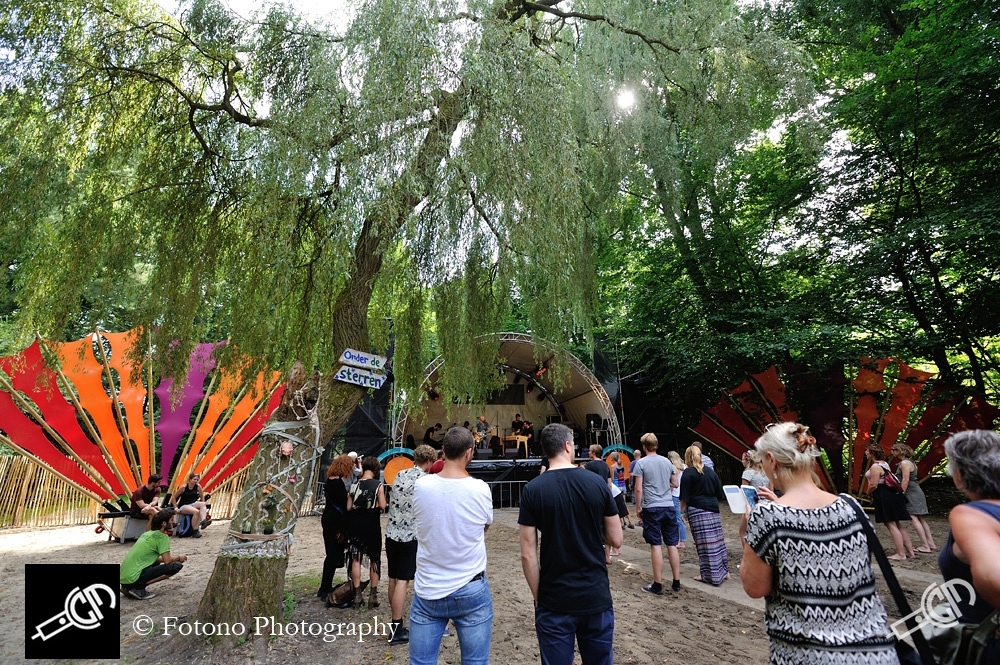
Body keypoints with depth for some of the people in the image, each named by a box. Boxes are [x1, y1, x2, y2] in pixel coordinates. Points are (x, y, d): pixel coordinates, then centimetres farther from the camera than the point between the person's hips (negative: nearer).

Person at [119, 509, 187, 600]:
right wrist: (179, 558, 6)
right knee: (176, 566, -12)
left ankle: (127, 588, 14)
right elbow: (167, 560, -14)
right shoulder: (162, 537, -9)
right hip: (134, 578, -9)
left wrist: (174, 558, 21)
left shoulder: (147, 534, 17)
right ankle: (138, 588, -11)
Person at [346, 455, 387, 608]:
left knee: (356, 558, 10)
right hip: (372, 526, -2)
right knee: (374, 560, 10)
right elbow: (382, 506, -13)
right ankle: (373, 594, 14)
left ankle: (357, 594, 13)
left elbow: (348, 507, -1)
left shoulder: (355, 484, -1)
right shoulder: (378, 485, -10)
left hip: (355, 525, 2)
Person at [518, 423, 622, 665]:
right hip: (597, 597, 2)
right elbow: (616, 540, 1)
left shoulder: (532, 490, -11)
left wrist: (538, 598, 2)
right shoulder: (597, 483, -6)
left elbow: (528, 555, -10)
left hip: (554, 601, -2)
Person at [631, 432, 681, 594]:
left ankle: (658, 585, 4)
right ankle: (676, 582, 17)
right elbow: (675, 484, 15)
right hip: (669, 507, 4)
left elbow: (638, 489, -10)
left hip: (651, 508, -4)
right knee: (672, 545, 10)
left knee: (656, 545, -1)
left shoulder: (640, 463, -8)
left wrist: (638, 508, 0)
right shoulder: (667, 461, 6)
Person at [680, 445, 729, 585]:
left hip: (697, 511, -5)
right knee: (717, 540, 14)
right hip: (713, 509, 6)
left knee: (704, 543, -1)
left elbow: (684, 497, -9)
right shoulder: (710, 471, 7)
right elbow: (720, 493, 12)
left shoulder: (688, 473, -8)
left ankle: (708, 575, 5)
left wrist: (682, 510, 0)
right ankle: (724, 571, 23)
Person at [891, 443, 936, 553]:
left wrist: (902, 493, -18)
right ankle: (931, 544, 16)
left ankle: (925, 546, -8)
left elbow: (905, 480, -20)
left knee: (914, 518, -9)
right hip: (916, 492, 10)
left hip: (912, 493, -10)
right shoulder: (909, 462, 16)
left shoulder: (905, 463, -14)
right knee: (920, 519, 12)